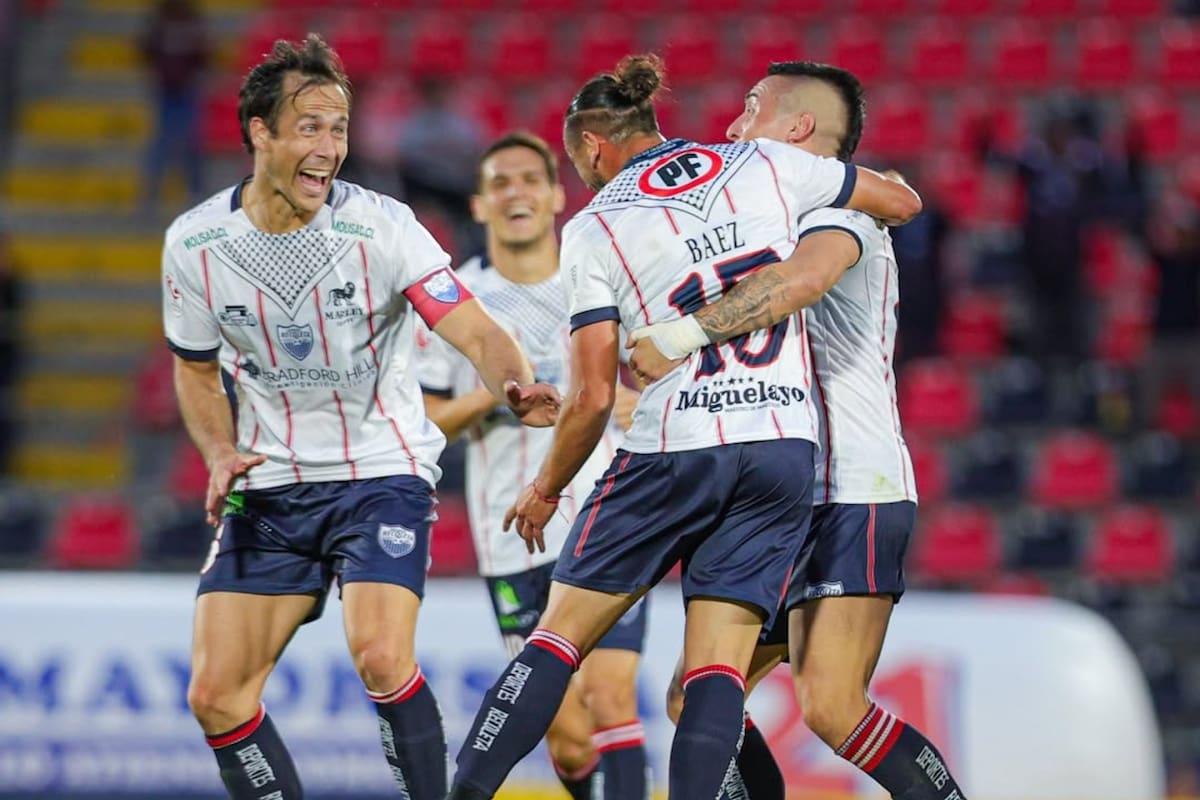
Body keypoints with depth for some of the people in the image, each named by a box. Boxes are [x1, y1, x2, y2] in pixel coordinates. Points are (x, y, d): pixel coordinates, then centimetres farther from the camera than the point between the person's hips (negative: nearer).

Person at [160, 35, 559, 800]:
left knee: (381, 656, -26)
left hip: (382, 472, -4)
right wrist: (221, 456, -5)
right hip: (270, 487, 4)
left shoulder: (379, 226, -13)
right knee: (215, 694, -4)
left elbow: (477, 333, -18)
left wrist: (517, 384, -40)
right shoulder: (193, 243, -4)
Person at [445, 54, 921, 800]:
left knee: (560, 634, 8)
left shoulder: (594, 227, 0)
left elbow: (593, 397, -3)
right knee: (718, 668, 1)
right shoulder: (767, 166, 7)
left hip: (672, 454, -3)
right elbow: (904, 201, 19)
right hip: (785, 449, 3)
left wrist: (546, 489, 12)